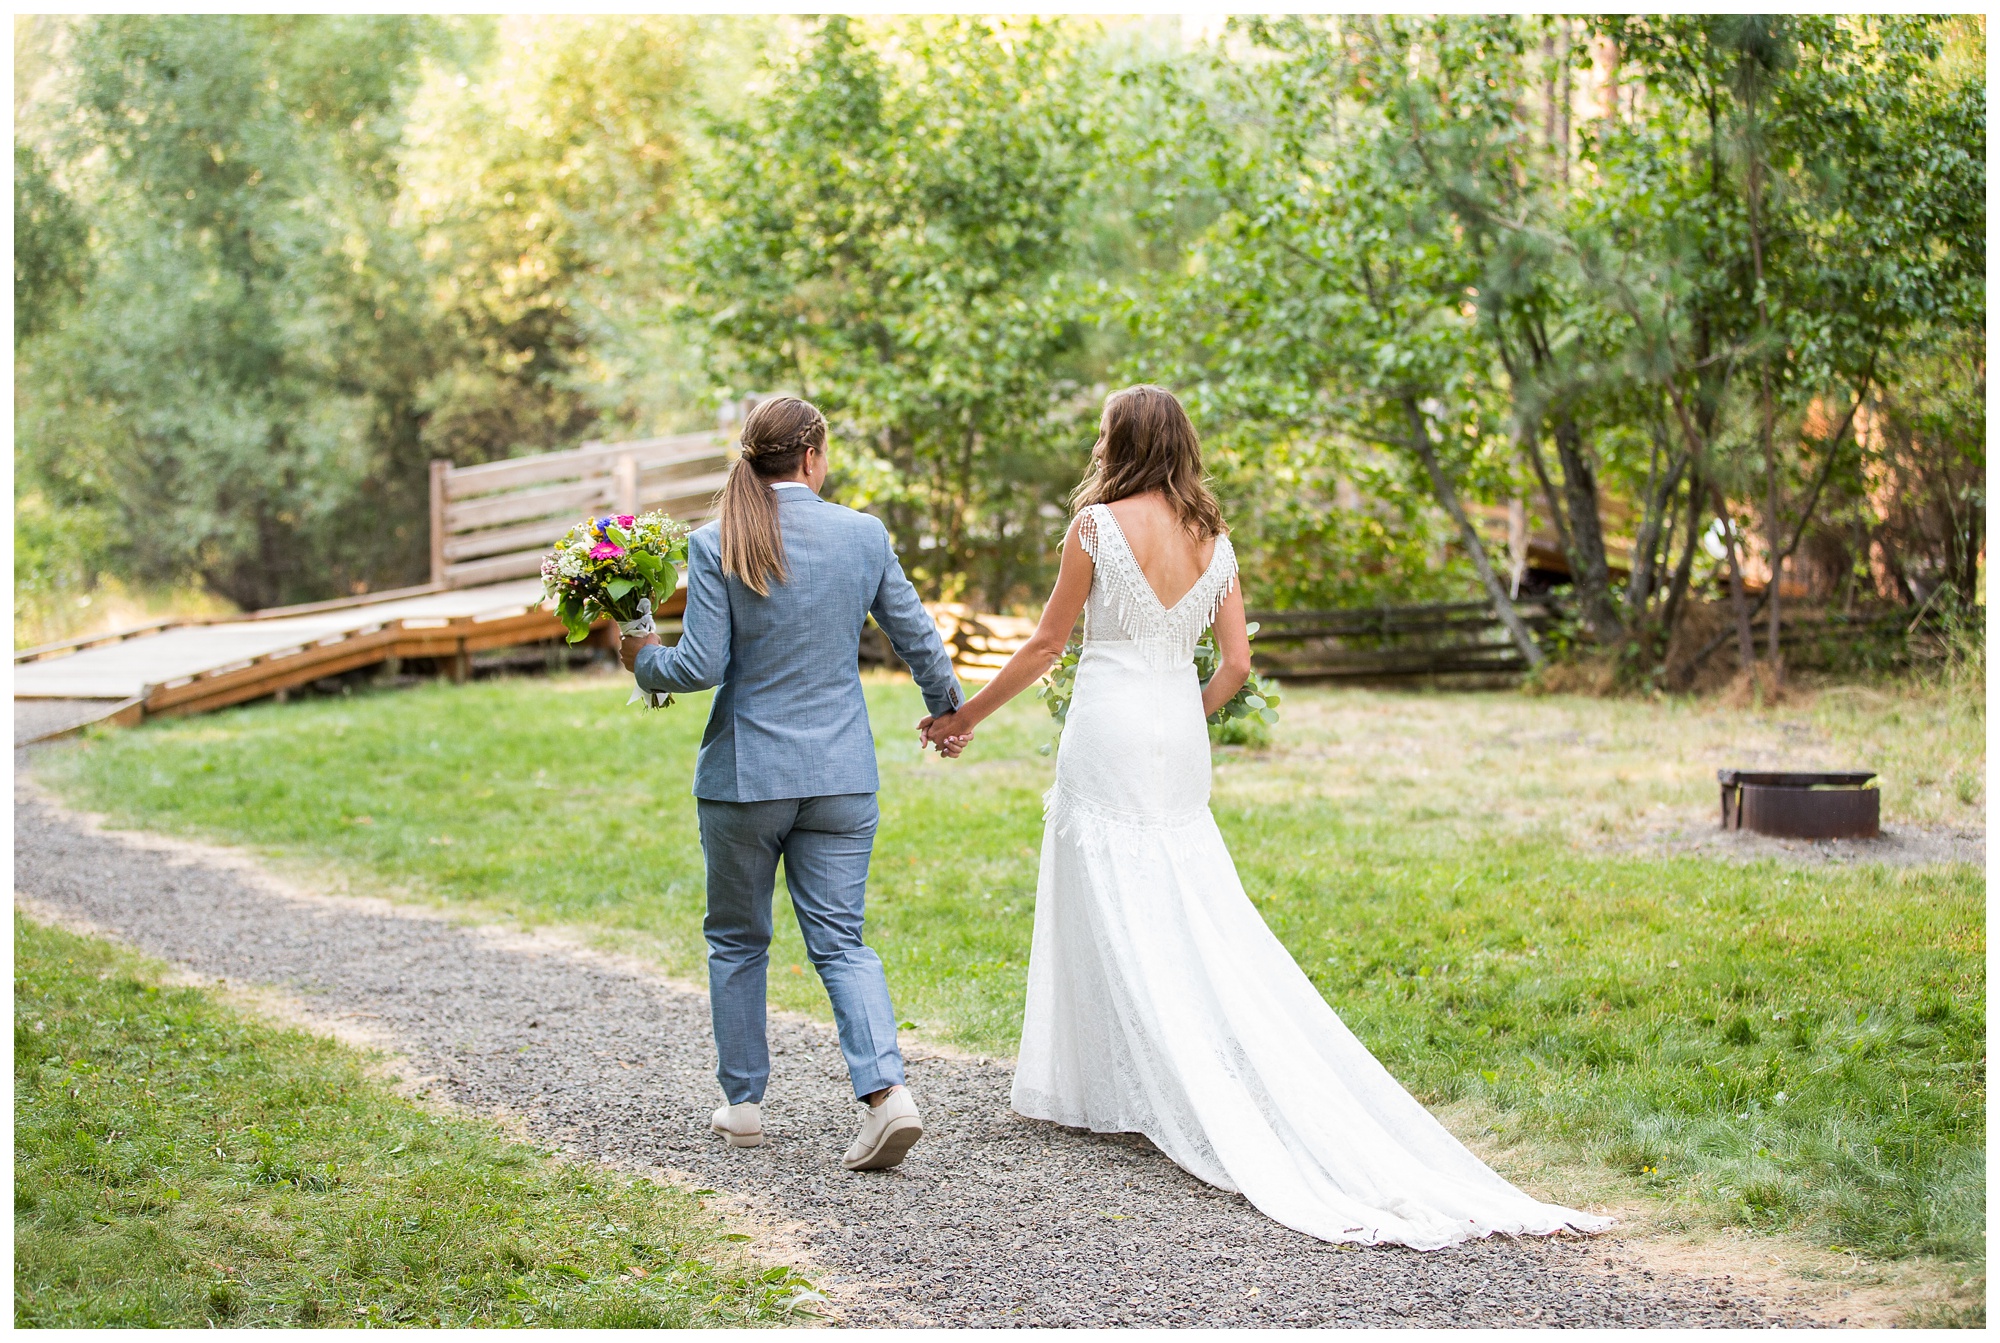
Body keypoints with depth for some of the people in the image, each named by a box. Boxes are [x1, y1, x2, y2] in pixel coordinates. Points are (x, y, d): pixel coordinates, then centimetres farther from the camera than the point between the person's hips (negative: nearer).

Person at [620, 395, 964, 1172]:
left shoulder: (716, 545, -9)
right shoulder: (864, 536, -1)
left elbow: (702, 665, -12)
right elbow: (917, 639, 8)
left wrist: (643, 659, 8)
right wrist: (948, 708, 26)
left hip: (746, 774, -2)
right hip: (840, 774, 2)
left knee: (737, 939, 17)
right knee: (841, 940, 7)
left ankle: (743, 1101, 23)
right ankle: (886, 1090, -11)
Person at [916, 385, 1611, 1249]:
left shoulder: (1098, 524, -8)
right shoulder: (1211, 538, 8)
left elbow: (1047, 644, -4)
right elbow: (1236, 664, 6)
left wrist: (966, 717, 7)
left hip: (1108, 731, -5)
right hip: (1179, 735, 5)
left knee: (1118, 915, 1)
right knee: (1196, 916, 10)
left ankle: (1111, 1090, 3)